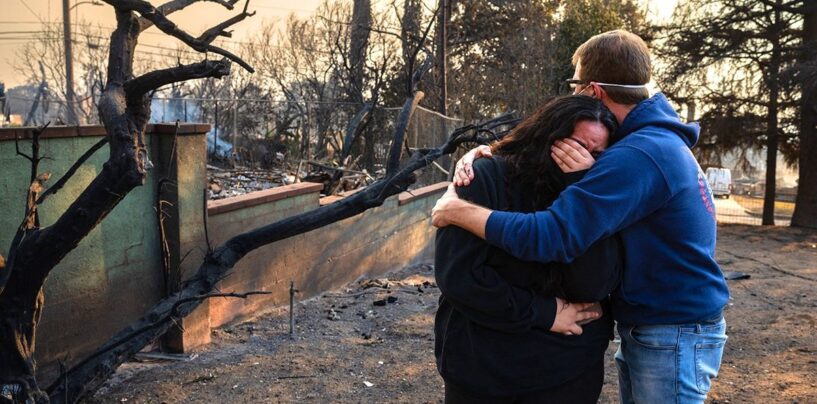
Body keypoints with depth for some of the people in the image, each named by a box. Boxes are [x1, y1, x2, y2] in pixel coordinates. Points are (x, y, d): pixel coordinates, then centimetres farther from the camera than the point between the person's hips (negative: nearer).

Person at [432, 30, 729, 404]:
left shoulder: (639, 155, -28)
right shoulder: (653, 138, 5)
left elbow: (550, 237, -33)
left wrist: (458, 211, -21)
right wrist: (488, 153, -6)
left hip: (674, 337, -9)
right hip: (648, 329, 9)